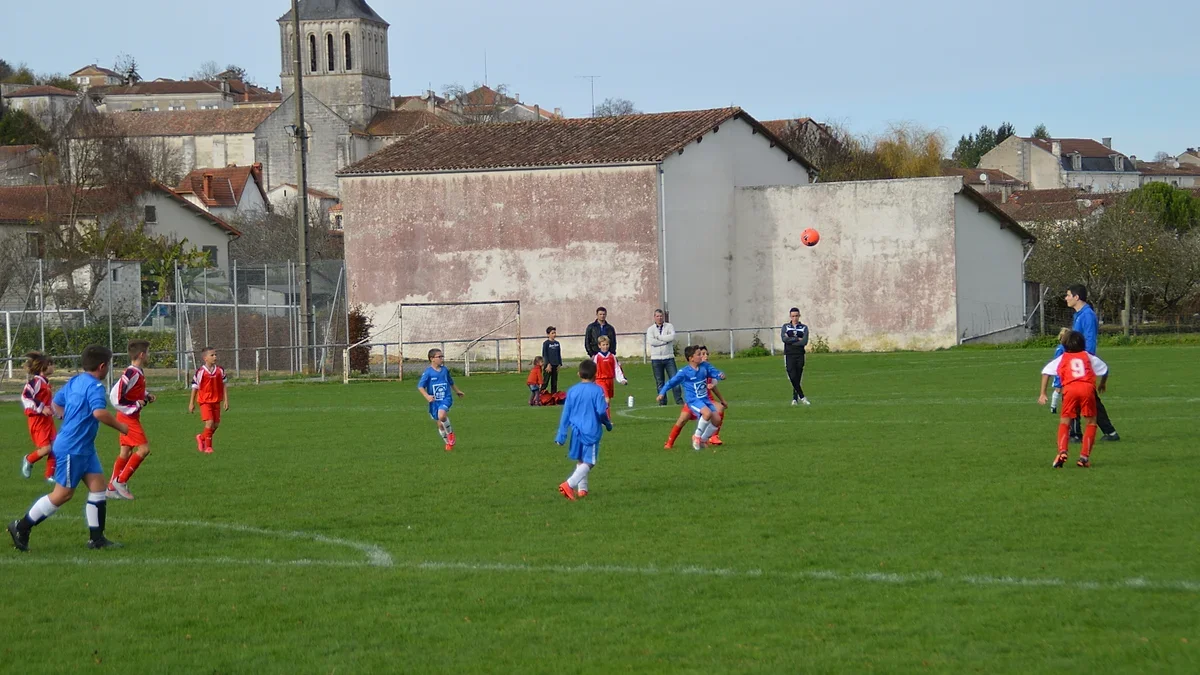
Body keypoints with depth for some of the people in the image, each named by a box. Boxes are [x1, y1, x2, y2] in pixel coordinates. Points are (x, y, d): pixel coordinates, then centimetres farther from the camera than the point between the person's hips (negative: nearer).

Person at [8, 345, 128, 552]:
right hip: (72, 449, -10)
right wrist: (120, 426, -20)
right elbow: (99, 412, -34)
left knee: (98, 485, 7)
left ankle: (96, 538, 8)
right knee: (63, 494, -3)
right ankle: (21, 528, 7)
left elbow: (56, 403, 22)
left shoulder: (75, 382, 10)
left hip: (84, 447, 10)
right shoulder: (94, 386, -18)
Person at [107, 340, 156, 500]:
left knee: (125, 451, 12)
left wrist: (146, 396, 8)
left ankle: (112, 488, 17)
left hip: (130, 417, 10)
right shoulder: (132, 373, -22)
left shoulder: (139, 372, 9)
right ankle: (120, 481, -5)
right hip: (129, 417, -10)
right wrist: (136, 406, -18)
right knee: (144, 448, -11)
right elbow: (115, 397, -25)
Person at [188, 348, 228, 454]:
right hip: (205, 401, -5)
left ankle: (201, 437, 34)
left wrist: (226, 401, 4)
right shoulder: (200, 372, -10)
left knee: (216, 424, 8)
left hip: (216, 401, 5)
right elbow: (194, 388, -3)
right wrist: (191, 403, -2)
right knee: (209, 423, -15)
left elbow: (223, 386, 9)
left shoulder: (220, 371, 2)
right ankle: (208, 447, -2)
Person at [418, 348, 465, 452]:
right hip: (434, 401, 0)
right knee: (440, 424, 7)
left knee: (441, 415, -29)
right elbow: (420, 386, -9)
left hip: (446, 399, 0)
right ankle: (448, 442, 28)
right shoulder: (428, 372, -8)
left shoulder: (445, 370, 4)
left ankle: (450, 433, -5)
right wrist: (427, 396, -25)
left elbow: (451, 382, 22)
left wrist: (457, 391, 34)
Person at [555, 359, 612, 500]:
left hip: (576, 431, 5)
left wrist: (561, 436, 10)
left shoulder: (572, 391, 5)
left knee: (580, 461, 20)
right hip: (591, 431, -5)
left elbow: (565, 415, 6)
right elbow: (601, 411, -10)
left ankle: (582, 489, 19)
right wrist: (608, 424, 10)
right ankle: (569, 484, -22)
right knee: (589, 462, -4)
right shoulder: (597, 390, -8)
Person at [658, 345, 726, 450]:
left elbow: (715, 373, 5)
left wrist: (721, 375, -18)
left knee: (717, 419, -6)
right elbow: (671, 382, -2)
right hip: (693, 400, -6)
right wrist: (662, 393, -7)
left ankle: (703, 440, 15)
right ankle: (697, 436, -10)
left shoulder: (705, 366, 2)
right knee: (707, 413, -32)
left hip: (705, 399, 6)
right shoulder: (684, 372, -11)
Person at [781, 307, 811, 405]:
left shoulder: (804, 328, 7)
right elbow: (784, 338, -9)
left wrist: (790, 340, -7)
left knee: (798, 379, 2)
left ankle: (795, 398, 11)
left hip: (800, 356, 1)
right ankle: (802, 397, -7)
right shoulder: (785, 327, 9)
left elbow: (804, 342, -8)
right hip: (789, 356, -1)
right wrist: (797, 339, -9)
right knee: (793, 378, -14)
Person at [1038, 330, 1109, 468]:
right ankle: (1085, 456, 4)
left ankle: (1062, 452, -11)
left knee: (1065, 422, 11)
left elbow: (1046, 371, 13)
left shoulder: (1062, 358, 25)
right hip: (1088, 388, 1)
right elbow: (1105, 369, 35)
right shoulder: (1088, 357, 28)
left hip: (1070, 389, 0)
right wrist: (1102, 384, 53)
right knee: (1090, 423, 14)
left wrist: (1042, 393, 12)